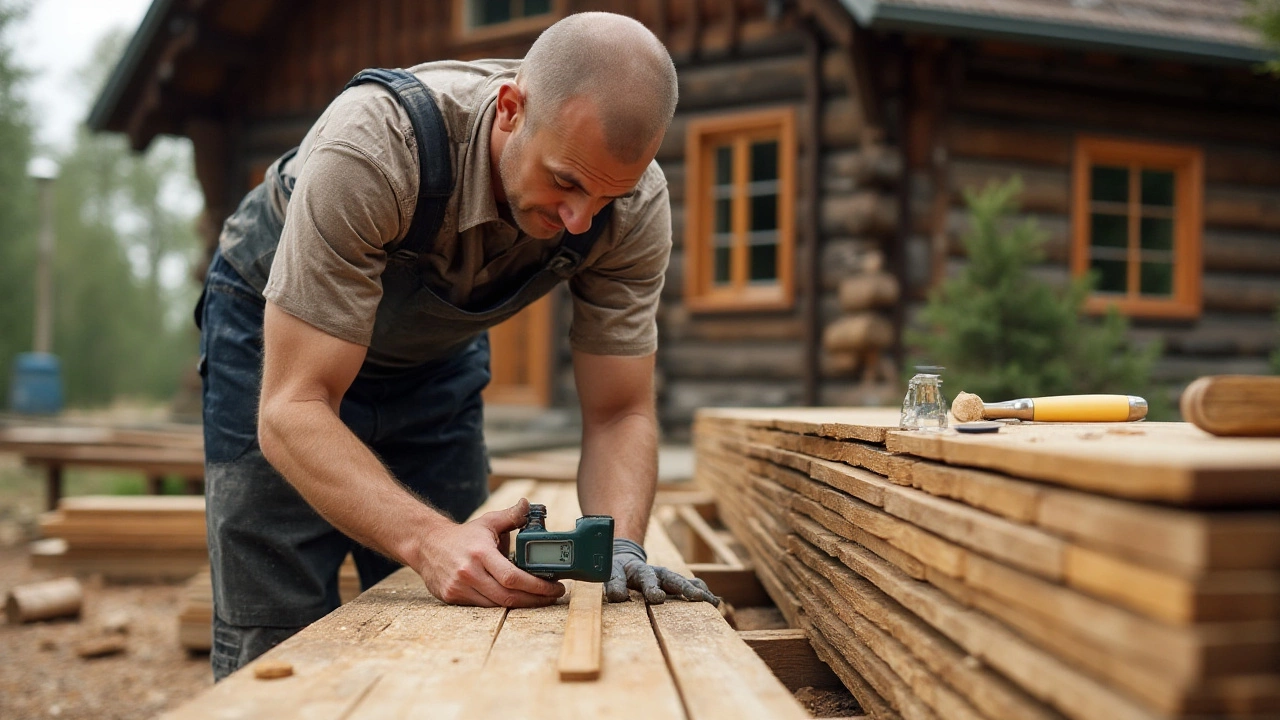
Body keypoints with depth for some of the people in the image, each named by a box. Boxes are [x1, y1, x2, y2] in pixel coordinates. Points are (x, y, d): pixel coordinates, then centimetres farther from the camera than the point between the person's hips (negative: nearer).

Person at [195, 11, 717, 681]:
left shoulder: (635, 205, -25)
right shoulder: (373, 146, -38)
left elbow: (619, 413, -17)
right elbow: (293, 409, -37)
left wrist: (618, 542, -36)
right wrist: (430, 538, -51)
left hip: (438, 353, 4)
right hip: (277, 337, -3)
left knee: (451, 609, 5)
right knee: (276, 637, -6)